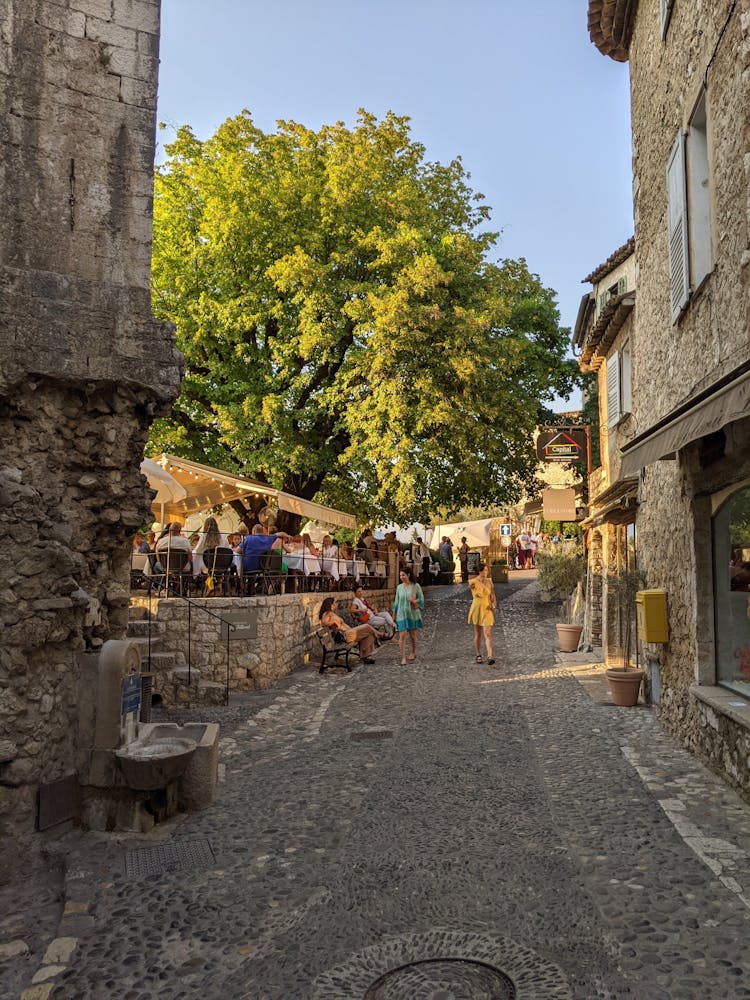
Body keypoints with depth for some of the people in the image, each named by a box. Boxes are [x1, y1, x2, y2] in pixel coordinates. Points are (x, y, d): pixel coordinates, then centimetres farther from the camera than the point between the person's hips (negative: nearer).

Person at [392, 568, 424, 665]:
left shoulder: (415, 586, -2)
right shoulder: (399, 587, 6)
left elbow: (421, 598, -1)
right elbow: (396, 601, 11)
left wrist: (415, 601, -22)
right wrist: (394, 614, 11)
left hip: (413, 614, -1)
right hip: (401, 614, 1)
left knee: (413, 635, 11)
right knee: (402, 635, -8)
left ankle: (413, 652, 34)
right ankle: (403, 657, -7)